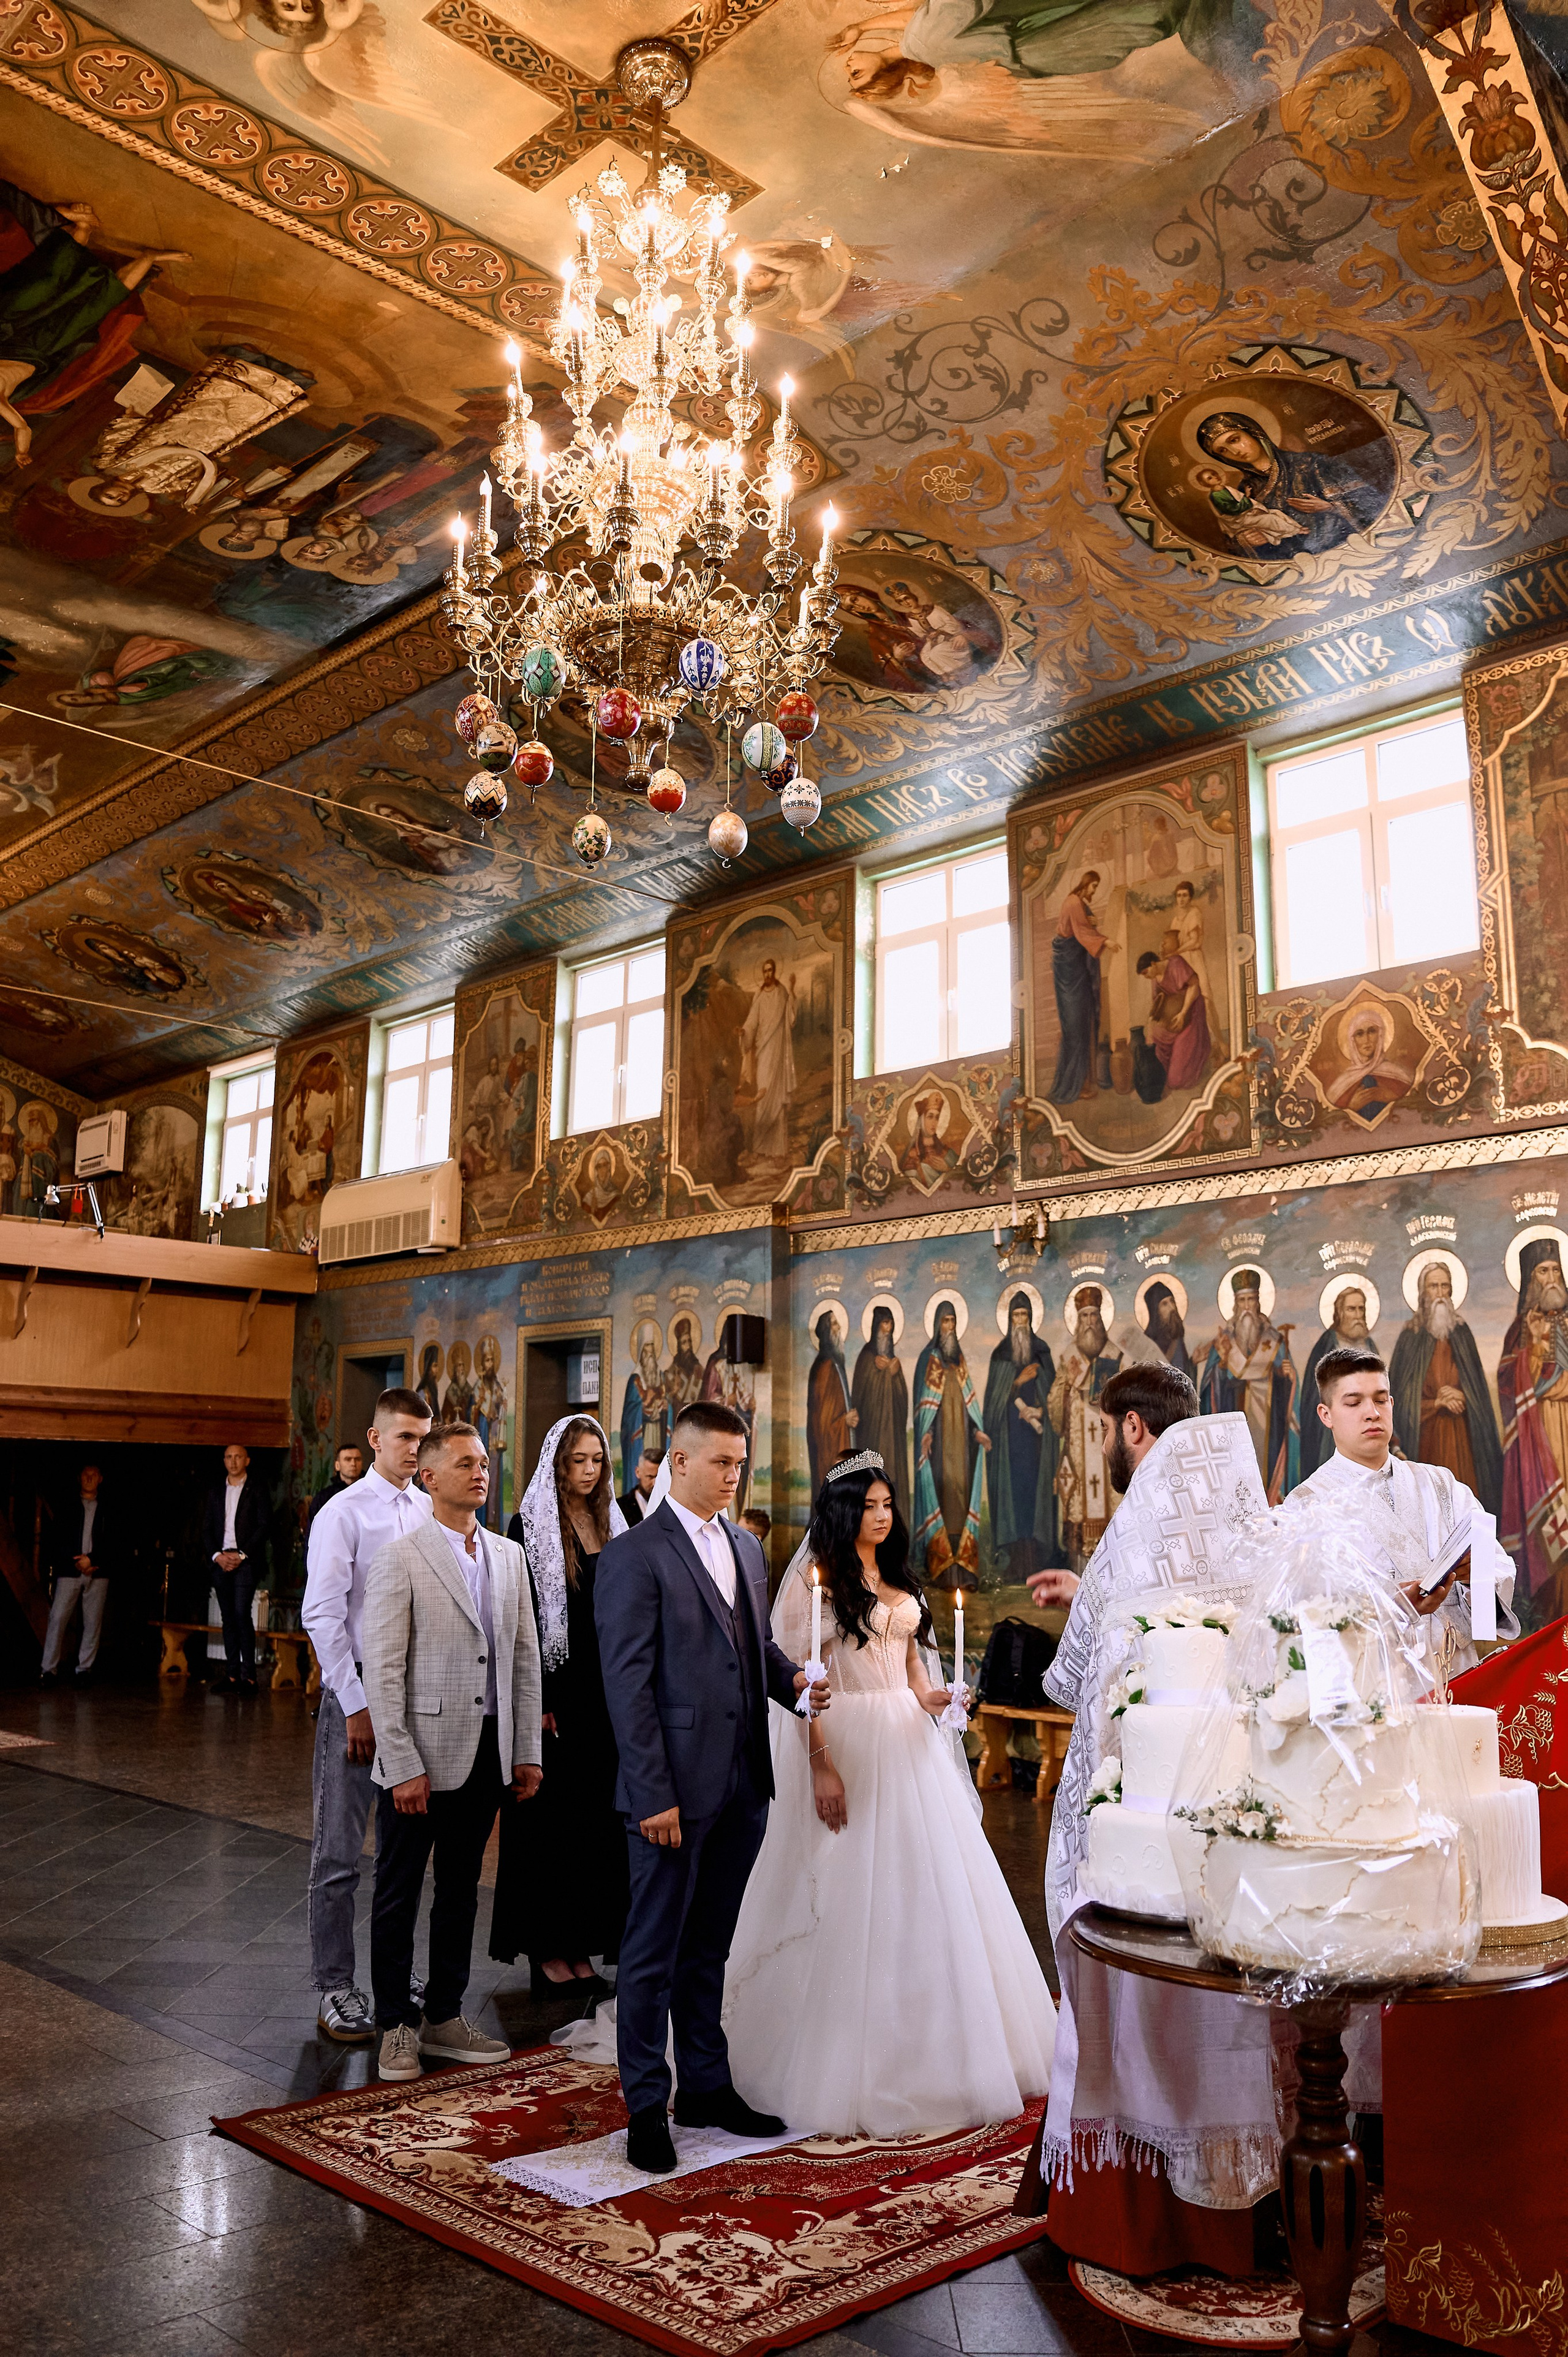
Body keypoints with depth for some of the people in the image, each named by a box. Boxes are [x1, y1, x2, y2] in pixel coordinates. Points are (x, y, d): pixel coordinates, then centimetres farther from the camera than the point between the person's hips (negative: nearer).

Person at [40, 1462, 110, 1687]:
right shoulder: (67, 1508, 11)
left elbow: (112, 1543, 4)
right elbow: (57, 1543, 5)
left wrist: (92, 1558, -10)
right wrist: (77, 1562, -7)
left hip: (97, 1572, 0)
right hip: (69, 1571, 0)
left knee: (93, 1622, -1)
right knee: (57, 1618, -6)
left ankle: (85, 1669, 5)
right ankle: (49, 1669, -1)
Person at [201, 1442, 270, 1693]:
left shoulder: (256, 1490, 3)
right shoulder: (215, 1493, 16)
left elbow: (263, 1527, -4)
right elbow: (207, 1529, 12)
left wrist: (241, 1555, -11)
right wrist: (217, 1556, -3)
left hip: (246, 1561, -5)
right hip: (221, 1560, 5)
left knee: (242, 1613, -13)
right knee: (228, 1617, 4)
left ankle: (249, 1677, -11)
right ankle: (232, 1675, 7)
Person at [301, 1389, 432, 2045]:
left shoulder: (433, 1512, 6)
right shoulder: (345, 1513, -8)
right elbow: (322, 1616, -11)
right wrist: (357, 1707, -13)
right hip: (357, 1688, -5)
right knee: (340, 1850, 3)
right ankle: (334, 1989, 14)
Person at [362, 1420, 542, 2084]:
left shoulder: (509, 1556, 8)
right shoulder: (400, 1558, -10)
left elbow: (525, 1659, 11)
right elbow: (383, 1672, -12)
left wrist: (527, 1752, 7)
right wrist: (404, 1766, -16)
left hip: (487, 1754, 5)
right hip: (422, 1753, -5)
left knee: (461, 1890, 16)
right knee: (399, 1893, 8)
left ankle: (444, 2017, 29)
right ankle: (397, 2027, 23)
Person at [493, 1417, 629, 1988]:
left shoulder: (610, 1523, 10)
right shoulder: (531, 1525, -8)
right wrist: (536, 1701, -15)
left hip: (605, 1687, 5)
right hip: (556, 1687, -5)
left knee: (596, 1814, 9)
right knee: (550, 1816, 2)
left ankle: (580, 1941, 19)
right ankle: (545, 1947, 13)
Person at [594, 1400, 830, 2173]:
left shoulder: (746, 1547, 12)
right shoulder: (633, 1556, -11)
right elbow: (627, 1686, -14)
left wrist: (795, 1680, -2)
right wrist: (653, 1794, -17)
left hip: (742, 1786, 7)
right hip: (674, 1789, -7)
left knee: (710, 1945, 18)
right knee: (654, 1950, 6)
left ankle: (707, 2087, 31)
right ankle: (646, 2107, 19)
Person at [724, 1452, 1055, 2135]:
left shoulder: (899, 1579, 14)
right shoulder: (814, 1578, -7)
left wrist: (930, 1696, -1)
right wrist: (822, 1765, -18)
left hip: (908, 1743, 7)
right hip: (846, 1744, -7)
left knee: (925, 1886, 10)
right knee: (853, 1898, -1)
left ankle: (933, 2052, 26)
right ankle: (849, 2070, 13)